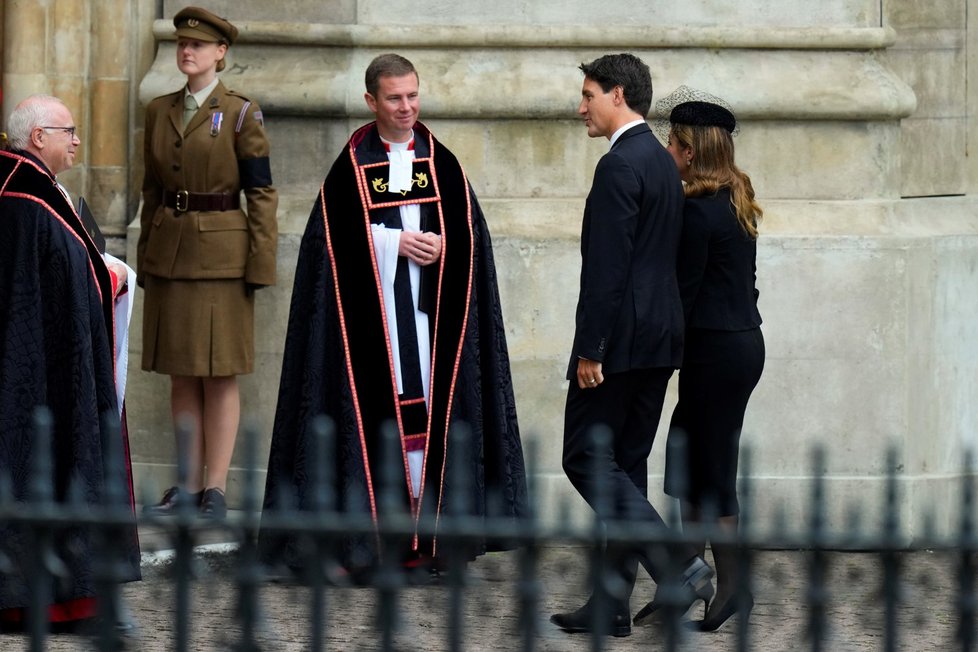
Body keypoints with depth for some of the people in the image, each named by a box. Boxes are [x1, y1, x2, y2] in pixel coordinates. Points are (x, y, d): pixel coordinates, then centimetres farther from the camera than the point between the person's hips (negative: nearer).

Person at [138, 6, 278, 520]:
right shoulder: (159, 112, 10)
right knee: (181, 374, 7)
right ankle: (188, 485, 12)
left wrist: (261, 264, -11)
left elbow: (261, 193, -5)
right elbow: (151, 188, 15)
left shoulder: (240, 113, -4)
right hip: (169, 253, 5)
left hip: (221, 255, -5)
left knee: (220, 375, -2)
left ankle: (216, 488, 2)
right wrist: (145, 258, 12)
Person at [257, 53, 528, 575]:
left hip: (429, 311, 2)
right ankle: (372, 529, -6)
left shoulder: (441, 163, 11)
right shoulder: (352, 165, 4)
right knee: (378, 407, -7)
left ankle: (429, 531, 1)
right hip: (372, 312, -2)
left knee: (429, 409, -2)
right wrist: (396, 242, -12)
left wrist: (438, 244, -11)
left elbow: (468, 232, 8)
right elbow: (339, 236, -4)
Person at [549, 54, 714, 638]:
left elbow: (607, 266, -20)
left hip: (622, 336, -10)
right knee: (626, 465, 10)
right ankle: (612, 605, 11)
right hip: (661, 335, 10)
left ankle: (678, 565, -14)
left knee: (587, 457, -4)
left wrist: (590, 349, -18)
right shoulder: (664, 163, 16)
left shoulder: (620, 166, -15)